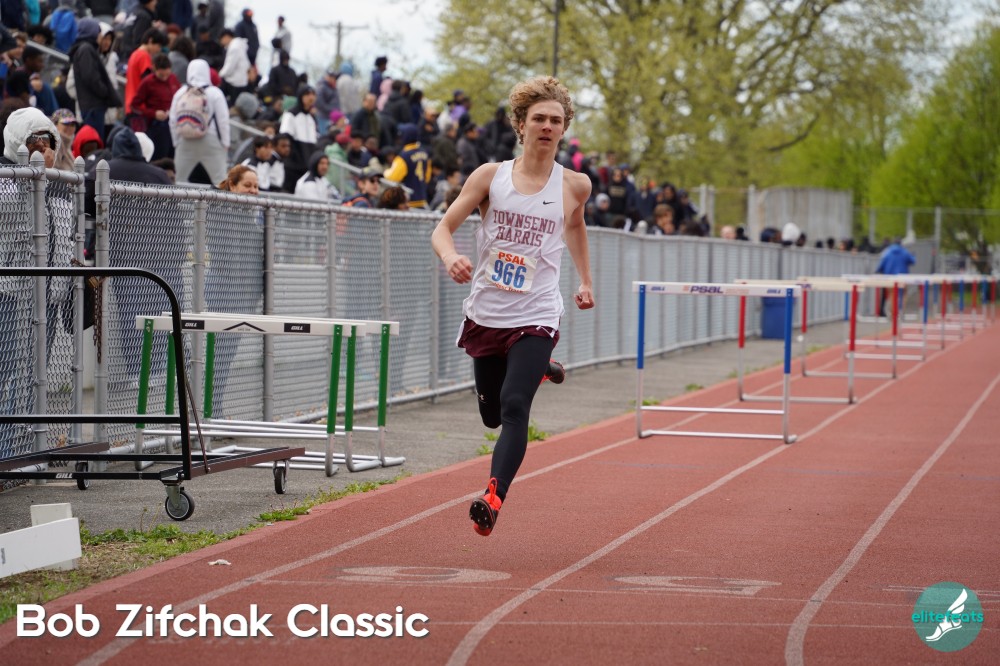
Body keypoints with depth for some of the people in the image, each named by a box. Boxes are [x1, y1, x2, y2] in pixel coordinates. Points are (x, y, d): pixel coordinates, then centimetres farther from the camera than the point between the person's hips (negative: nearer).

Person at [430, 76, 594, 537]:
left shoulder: (574, 185, 0)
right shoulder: (491, 176, -1)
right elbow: (443, 228, -3)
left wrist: (585, 281, 24)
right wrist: (450, 257, -25)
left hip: (535, 318, -2)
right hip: (485, 315, 2)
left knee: (514, 407, -22)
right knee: (492, 414, 18)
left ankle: (493, 498, -31)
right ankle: (538, 373, 50)